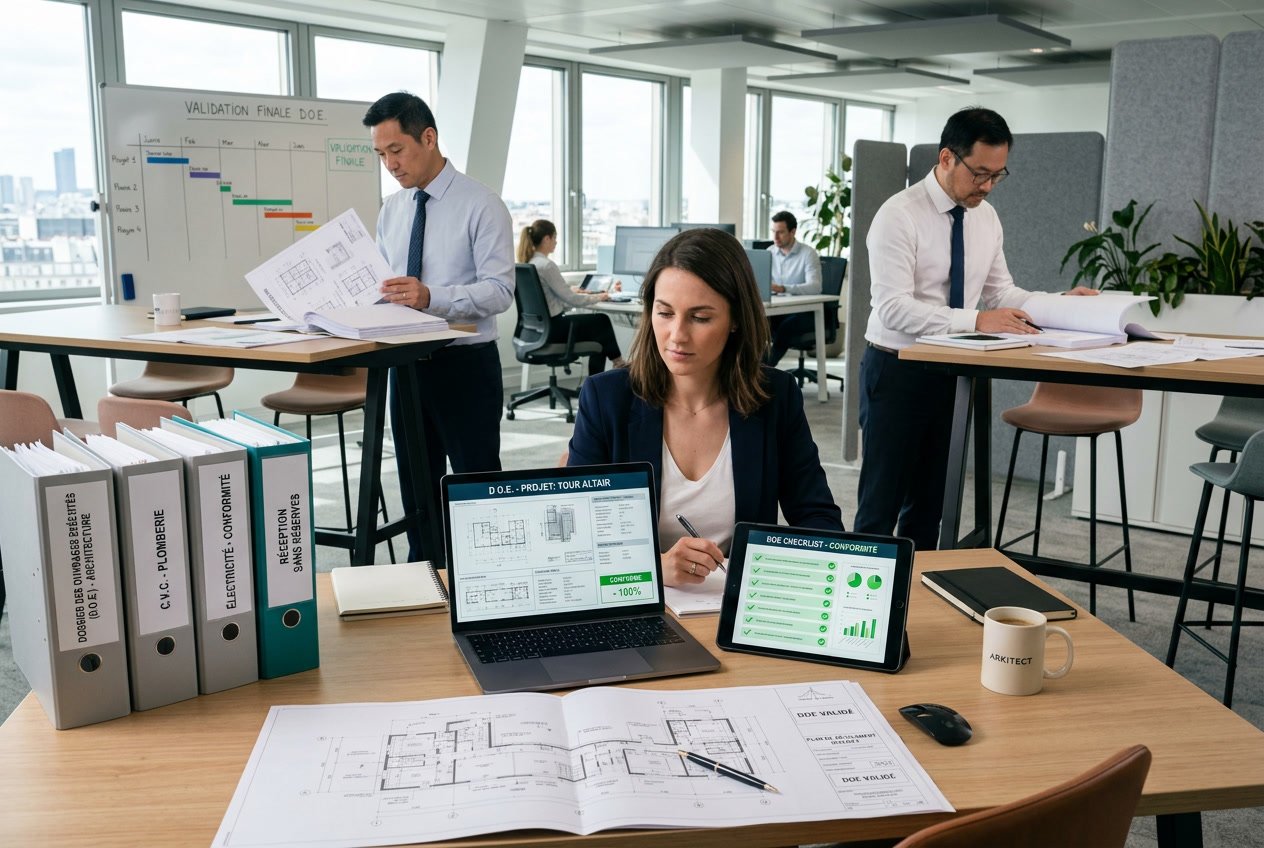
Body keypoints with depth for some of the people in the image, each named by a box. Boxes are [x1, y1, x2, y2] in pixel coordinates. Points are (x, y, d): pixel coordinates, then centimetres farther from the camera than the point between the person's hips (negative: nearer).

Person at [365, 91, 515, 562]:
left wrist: (431, 297, -31)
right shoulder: (391, 210, 10)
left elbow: (500, 290, -18)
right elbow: (383, 285, 16)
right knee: (416, 484, 15)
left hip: (465, 364, -6)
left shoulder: (481, 205, -10)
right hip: (406, 361, 6)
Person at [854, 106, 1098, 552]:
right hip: (896, 371, -7)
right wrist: (976, 320, -32)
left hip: (953, 372, 7)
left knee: (930, 506, 15)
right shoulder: (899, 215, -16)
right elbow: (894, 308, -25)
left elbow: (1000, 291, 11)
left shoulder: (986, 217, 6)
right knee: (881, 506, 1)